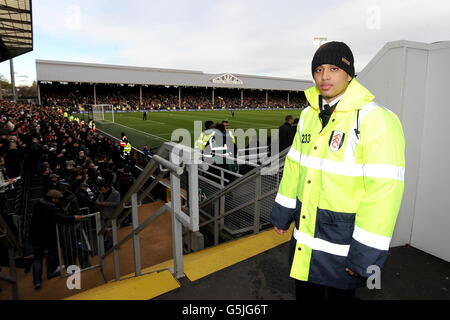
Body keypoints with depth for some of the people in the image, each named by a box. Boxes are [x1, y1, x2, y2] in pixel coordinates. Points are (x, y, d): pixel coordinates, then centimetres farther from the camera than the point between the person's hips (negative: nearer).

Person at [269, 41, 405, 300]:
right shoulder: (309, 115, 4)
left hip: (342, 239, -6)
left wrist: (366, 252, -19)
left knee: (337, 293, 16)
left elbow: (385, 188, -21)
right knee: (305, 291, 24)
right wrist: (281, 213, 12)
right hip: (305, 230, 6)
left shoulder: (376, 120, -18)